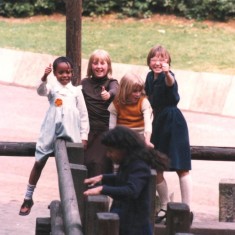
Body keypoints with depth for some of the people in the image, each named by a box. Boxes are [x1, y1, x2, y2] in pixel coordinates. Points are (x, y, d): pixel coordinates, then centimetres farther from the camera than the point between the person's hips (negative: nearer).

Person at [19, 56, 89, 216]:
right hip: (51, 131, -1)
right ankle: (28, 198, 13)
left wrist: (84, 136, 4)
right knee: (39, 163, 4)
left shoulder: (76, 91, 7)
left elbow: (83, 114, 9)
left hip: (70, 134, 1)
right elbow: (41, 91, -21)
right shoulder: (52, 88, 3)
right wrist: (44, 78, -40)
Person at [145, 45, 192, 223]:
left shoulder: (167, 77, -15)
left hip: (174, 123, -8)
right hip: (159, 123, 8)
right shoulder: (150, 77, 8)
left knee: (181, 168, -6)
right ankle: (165, 207, 26)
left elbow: (171, 83, -40)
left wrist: (167, 73, -61)